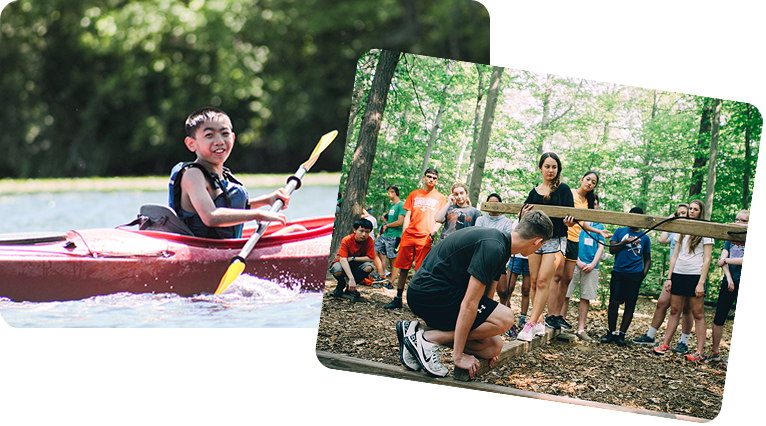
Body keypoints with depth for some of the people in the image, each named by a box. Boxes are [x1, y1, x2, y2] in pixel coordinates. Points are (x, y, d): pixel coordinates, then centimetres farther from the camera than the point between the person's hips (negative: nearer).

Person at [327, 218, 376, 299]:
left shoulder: (369, 240, -15)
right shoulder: (346, 240, -24)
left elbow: (370, 258, -18)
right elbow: (343, 260, -34)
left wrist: (353, 258, -25)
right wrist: (351, 279, -45)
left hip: (356, 266, 3)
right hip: (344, 265, -3)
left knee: (368, 267, -30)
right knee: (337, 270, -38)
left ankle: (350, 289, -10)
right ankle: (340, 287, 0)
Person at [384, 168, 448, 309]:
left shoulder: (440, 197, 11)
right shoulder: (414, 195, 17)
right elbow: (407, 215, 14)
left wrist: (433, 232, -9)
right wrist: (404, 234, 3)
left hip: (425, 238, -2)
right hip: (409, 235, 2)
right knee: (403, 267, 3)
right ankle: (398, 299, 10)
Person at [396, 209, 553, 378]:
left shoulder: (498, 239, 12)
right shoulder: (493, 248, -21)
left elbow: (486, 294, 22)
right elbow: (469, 304, -23)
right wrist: (458, 356, -19)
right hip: (431, 293, -10)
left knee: (493, 347, 0)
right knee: (505, 318, -16)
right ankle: (428, 338, -13)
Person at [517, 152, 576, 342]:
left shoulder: (563, 189, 0)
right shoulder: (534, 192, 11)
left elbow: (570, 214, -4)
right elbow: (523, 217, 8)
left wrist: (569, 222, -27)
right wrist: (524, 215, -16)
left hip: (555, 240, -5)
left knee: (543, 281, -13)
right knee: (534, 281, 3)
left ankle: (531, 324, -16)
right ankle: (539, 321, 11)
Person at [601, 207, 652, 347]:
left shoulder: (644, 238, 13)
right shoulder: (620, 231, 13)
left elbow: (647, 259, 17)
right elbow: (612, 250, 4)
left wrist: (644, 273, 1)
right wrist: (625, 242, -9)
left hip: (635, 274, 1)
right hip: (618, 272, -1)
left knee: (630, 305, -1)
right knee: (614, 302, -9)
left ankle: (621, 334, 8)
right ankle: (611, 332, 6)